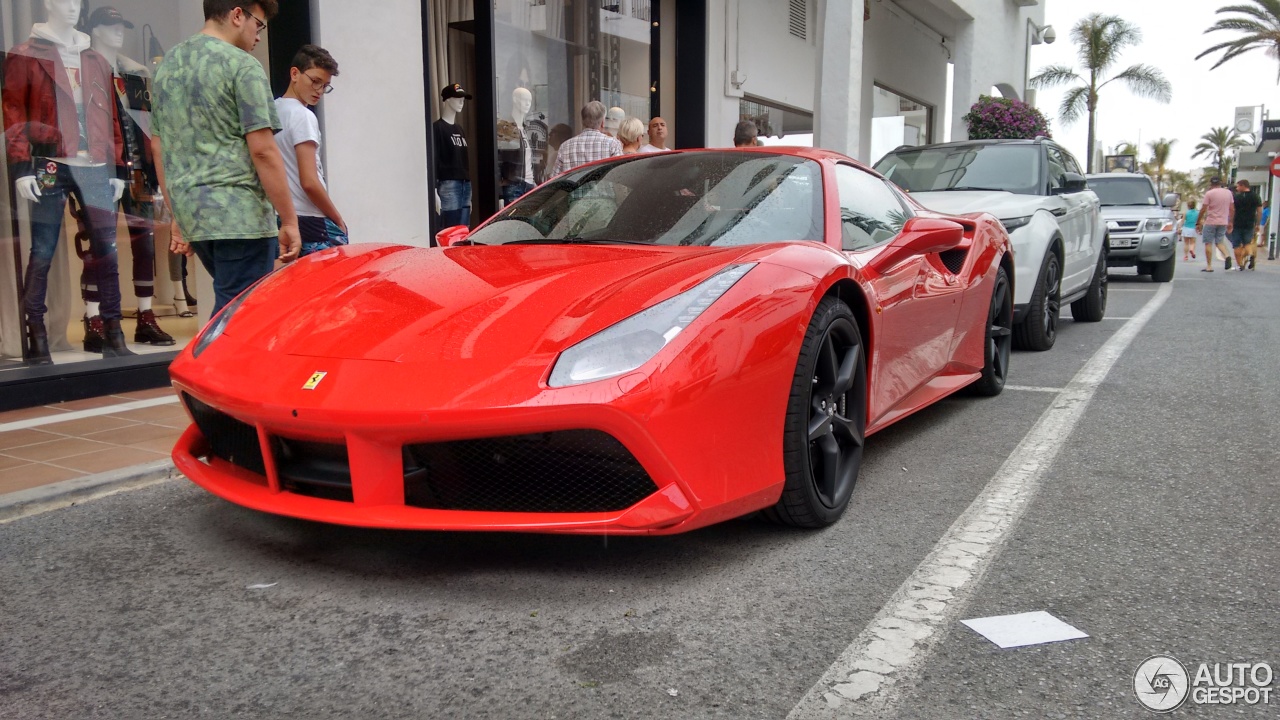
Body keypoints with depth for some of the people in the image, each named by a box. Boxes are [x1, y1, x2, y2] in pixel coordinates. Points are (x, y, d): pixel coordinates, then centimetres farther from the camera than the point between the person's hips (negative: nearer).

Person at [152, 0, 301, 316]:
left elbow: (158, 145, 19)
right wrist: (289, 221, -11)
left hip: (189, 215, 8)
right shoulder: (242, 66, -7)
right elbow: (262, 150, -14)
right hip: (239, 216, -8)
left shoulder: (167, 65, 17)